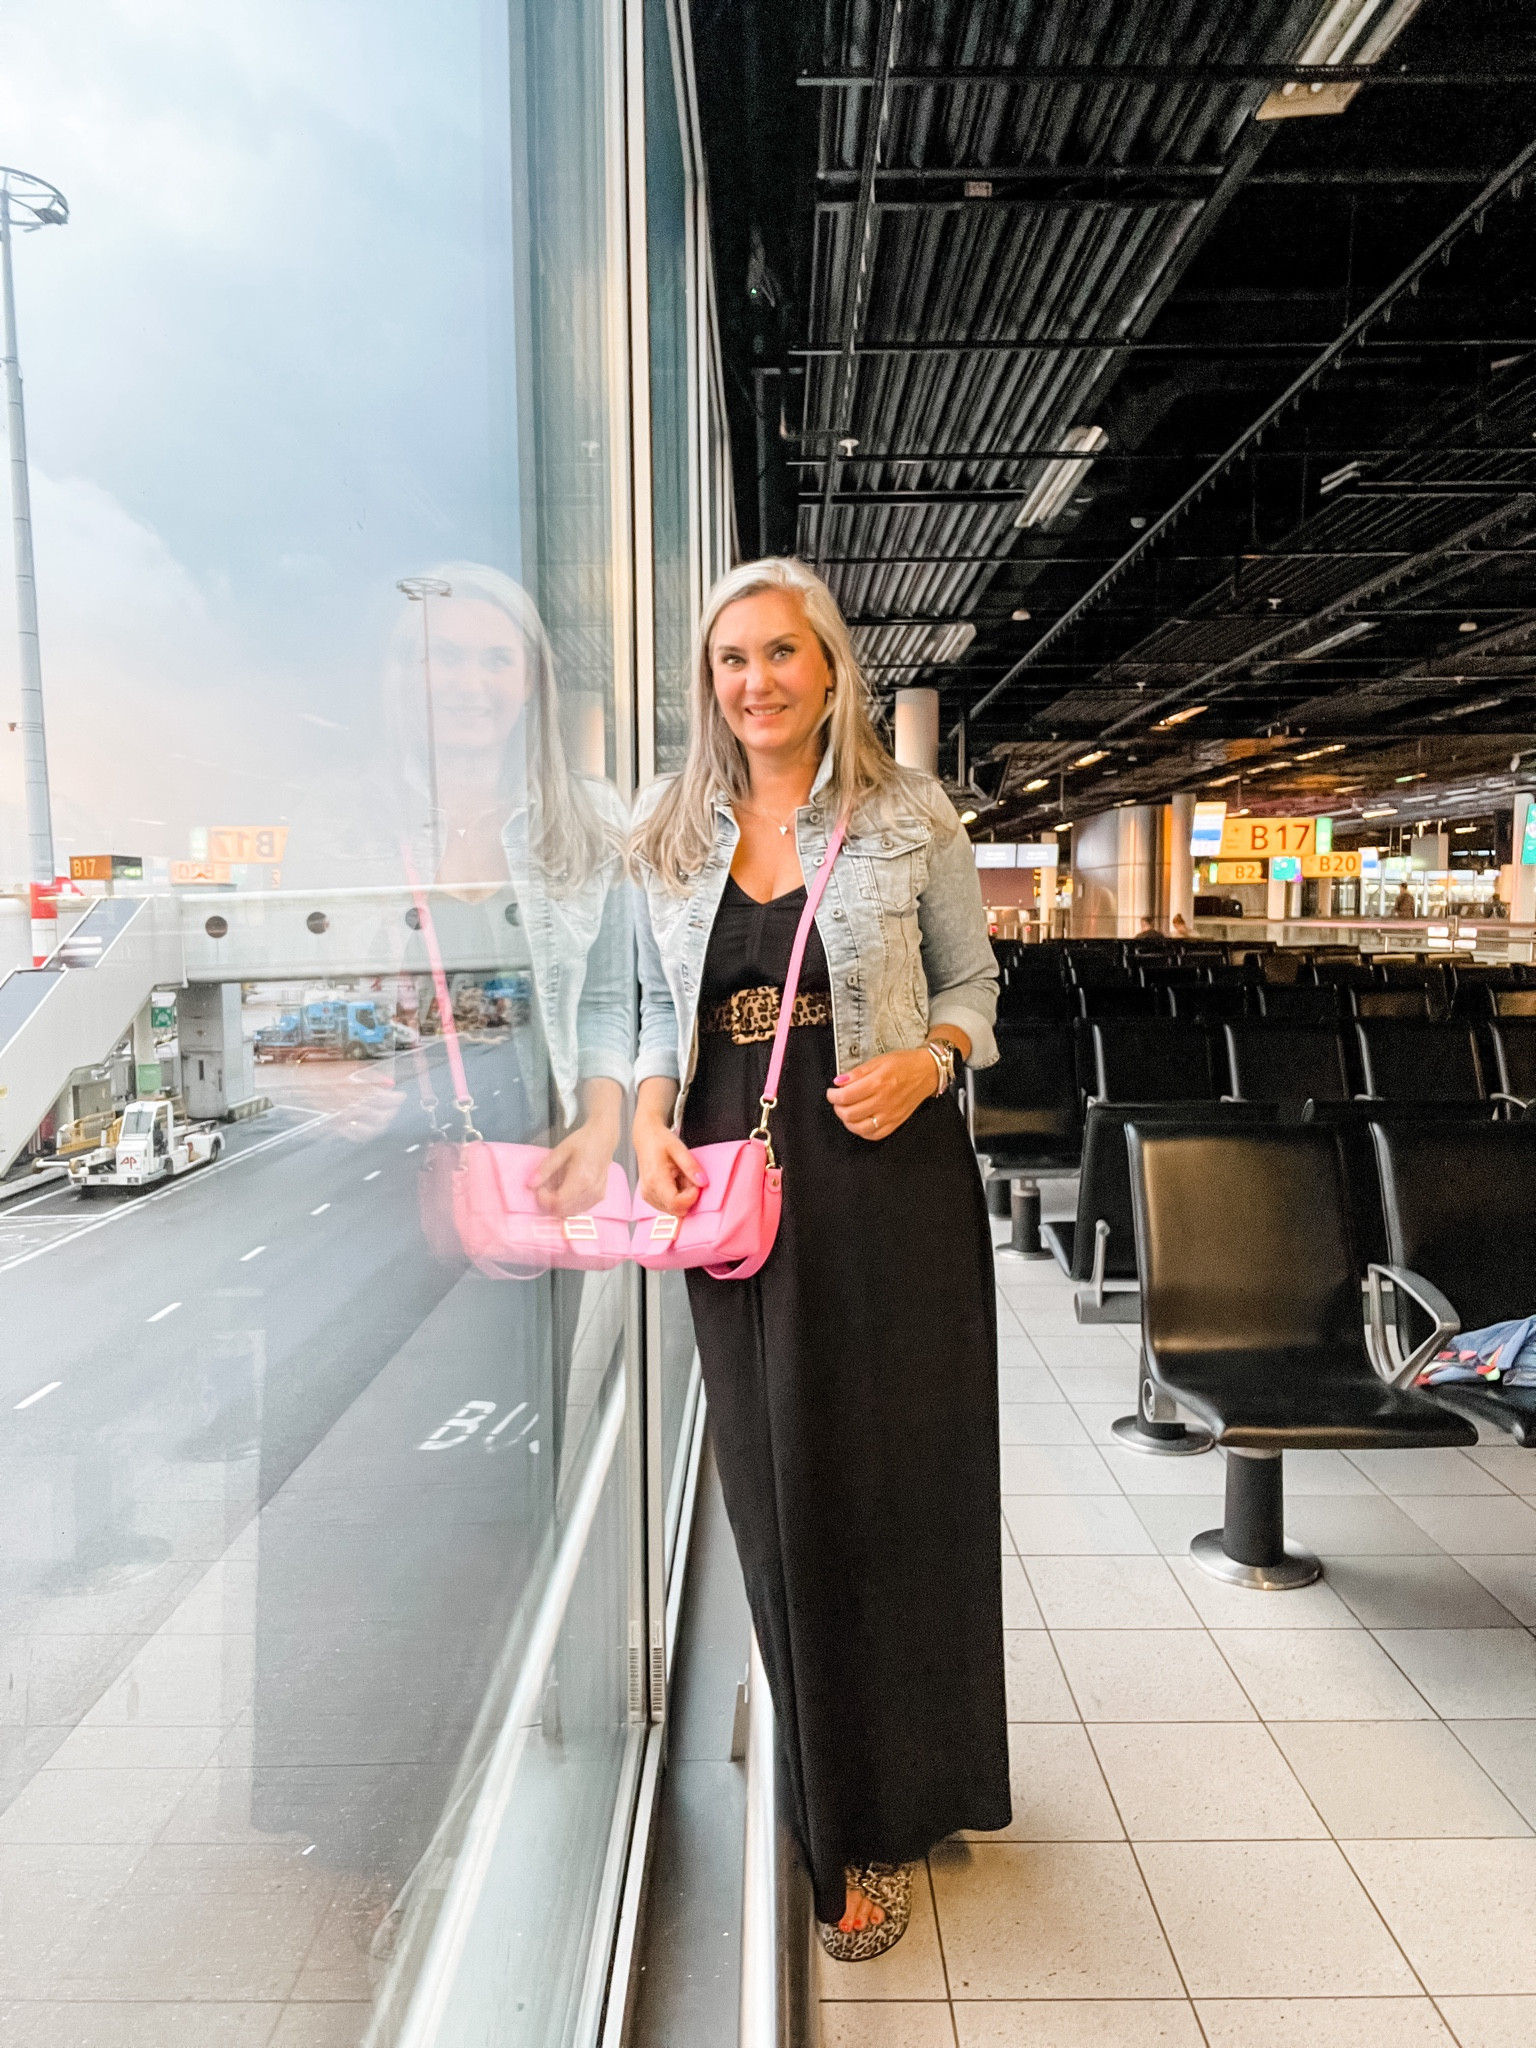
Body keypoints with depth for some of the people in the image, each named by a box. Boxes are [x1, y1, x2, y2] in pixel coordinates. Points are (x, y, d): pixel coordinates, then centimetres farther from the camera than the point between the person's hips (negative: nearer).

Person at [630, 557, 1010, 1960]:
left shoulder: (912, 818, 0)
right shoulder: (671, 837, 9)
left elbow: (972, 987, 6)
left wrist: (925, 1062, -15)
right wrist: (652, 1120, -3)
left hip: (892, 1176, -2)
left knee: (898, 1489, 7)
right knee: (777, 1497, 11)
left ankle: (891, 1820, 28)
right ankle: (827, 1803, 33)